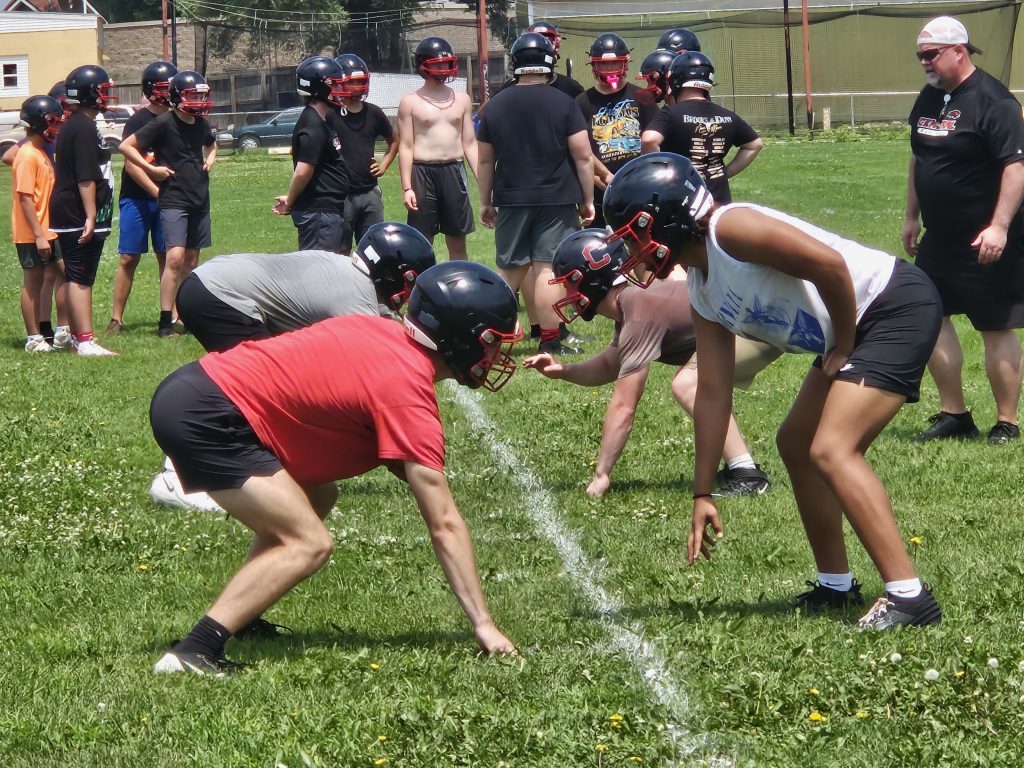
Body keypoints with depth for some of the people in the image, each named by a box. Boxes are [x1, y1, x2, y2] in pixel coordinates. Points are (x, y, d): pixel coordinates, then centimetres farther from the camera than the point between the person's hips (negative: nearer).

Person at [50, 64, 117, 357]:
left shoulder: (72, 125, 15)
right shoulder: (84, 128, -16)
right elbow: (86, 178, -21)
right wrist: (90, 217, -22)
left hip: (66, 213, 10)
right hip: (79, 216, -10)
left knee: (75, 277, 14)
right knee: (80, 278, -10)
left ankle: (77, 335, 19)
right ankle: (85, 341, -11)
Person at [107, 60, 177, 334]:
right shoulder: (139, 121, -9)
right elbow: (132, 164, -13)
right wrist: (157, 192, -16)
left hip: (164, 197, 5)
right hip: (136, 198, -5)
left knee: (167, 256, 6)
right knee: (130, 258, -2)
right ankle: (116, 318, 3)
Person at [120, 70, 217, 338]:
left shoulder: (201, 124, 9)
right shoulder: (163, 124, -12)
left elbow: (211, 144, 34)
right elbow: (126, 146, -10)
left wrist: (210, 160, 14)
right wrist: (152, 169, -12)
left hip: (199, 201, 7)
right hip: (173, 201, -7)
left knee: (191, 262, 10)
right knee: (175, 257, -16)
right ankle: (166, 322, -15)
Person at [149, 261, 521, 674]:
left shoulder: (382, 331, 11)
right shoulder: (407, 393, -12)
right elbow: (444, 525, -12)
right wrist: (484, 625, -8)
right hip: (205, 417, -10)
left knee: (316, 497, 21)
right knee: (309, 544, -11)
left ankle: (236, 620, 19)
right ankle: (194, 652, -17)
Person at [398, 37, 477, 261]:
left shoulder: (461, 100, 11)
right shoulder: (411, 102, 1)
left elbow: (470, 144, 13)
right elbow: (406, 147, -1)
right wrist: (406, 188, -8)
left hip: (454, 172, 3)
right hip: (423, 173, -3)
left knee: (458, 242, 7)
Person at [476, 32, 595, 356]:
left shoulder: (496, 106, 4)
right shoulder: (563, 104, -6)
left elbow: (485, 160, 10)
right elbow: (583, 156, -5)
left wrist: (486, 202, 19)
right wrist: (587, 200, 3)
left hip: (511, 199, 3)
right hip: (556, 199, -3)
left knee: (511, 269, 13)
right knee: (548, 268, -4)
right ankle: (550, 341, -4)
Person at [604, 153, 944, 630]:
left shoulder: (728, 231, -18)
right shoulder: (702, 295, 11)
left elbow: (829, 265, -26)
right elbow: (713, 394, 12)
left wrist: (843, 345, -12)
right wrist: (703, 495, 12)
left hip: (896, 304, -11)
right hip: (853, 329, 11)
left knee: (832, 450, -19)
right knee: (796, 444, 19)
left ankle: (908, 595, -21)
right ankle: (836, 586, 28)